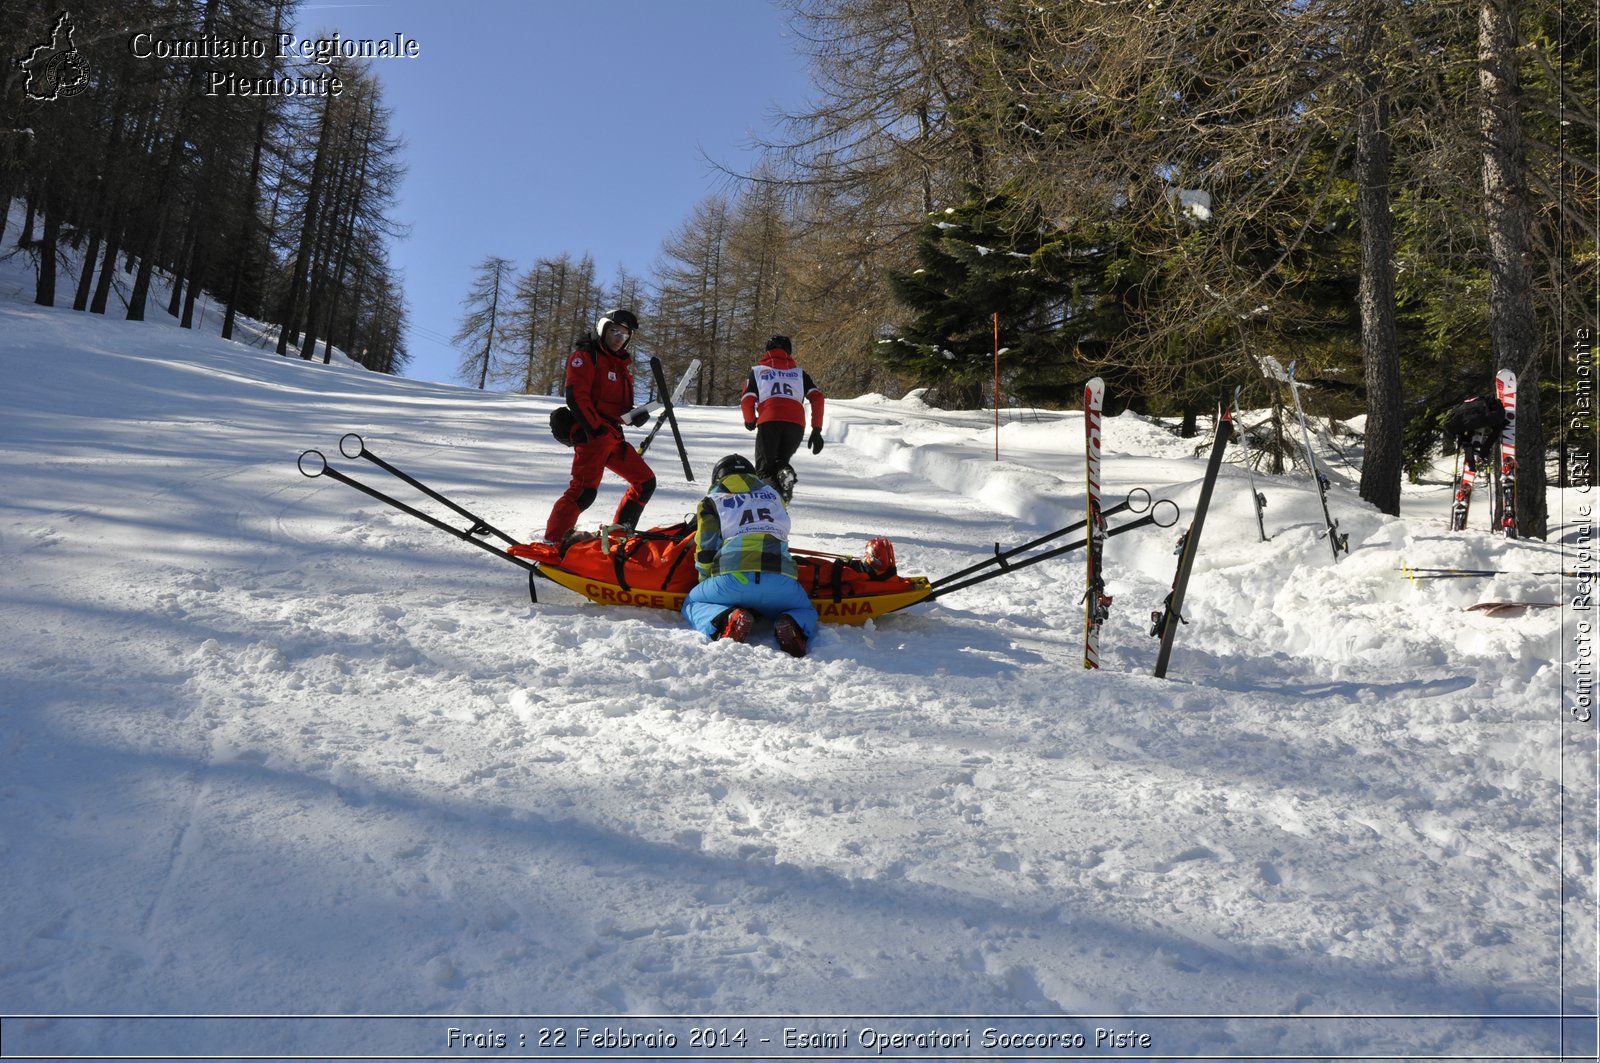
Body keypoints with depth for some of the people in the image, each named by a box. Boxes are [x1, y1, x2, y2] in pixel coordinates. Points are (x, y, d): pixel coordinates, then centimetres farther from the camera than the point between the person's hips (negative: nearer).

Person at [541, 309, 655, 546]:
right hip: (591, 434, -9)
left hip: (614, 437, 9)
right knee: (584, 490, -20)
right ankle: (553, 540, -14)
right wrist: (597, 430, -18)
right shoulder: (585, 357, -3)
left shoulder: (622, 364, 23)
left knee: (646, 482, 9)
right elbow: (576, 397, -13)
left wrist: (635, 415, 5)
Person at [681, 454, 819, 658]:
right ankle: (793, 626, -7)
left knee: (692, 604, 25)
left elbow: (706, 549, 13)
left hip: (732, 578, -2)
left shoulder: (712, 500, 21)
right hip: (781, 579, 2)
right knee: (805, 611, 32)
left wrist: (705, 582, 28)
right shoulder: (772, 493, 31)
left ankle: (728, 619, -9)